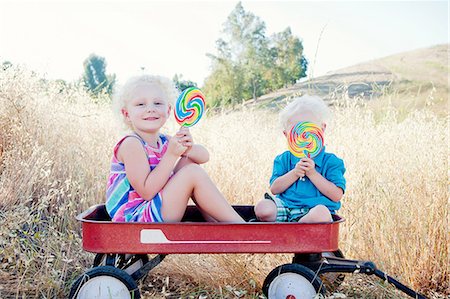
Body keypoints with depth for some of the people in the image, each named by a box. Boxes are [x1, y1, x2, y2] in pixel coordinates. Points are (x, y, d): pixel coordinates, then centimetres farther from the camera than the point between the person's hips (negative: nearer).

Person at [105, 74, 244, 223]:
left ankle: (215, 221, 9)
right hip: (137, 220, -9)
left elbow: (204, 156, 6)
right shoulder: (131, 144, -17)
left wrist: (189, 148, -18)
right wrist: (172, 154, -25)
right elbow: (146, 192, -23)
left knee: (187, 162, 10)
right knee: (193, 172, -16)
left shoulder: (164, 141, 8)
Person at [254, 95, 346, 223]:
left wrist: (313, 174, -10)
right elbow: (274, 189, 5)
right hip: (285, 207, 2)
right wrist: (294, 173, -10)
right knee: (262, 207, -30)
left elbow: (337, 196, -5)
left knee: (322, 214, -39)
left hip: (314, 209, -1)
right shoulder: (284, 159, 13)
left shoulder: (331, 161, 6)